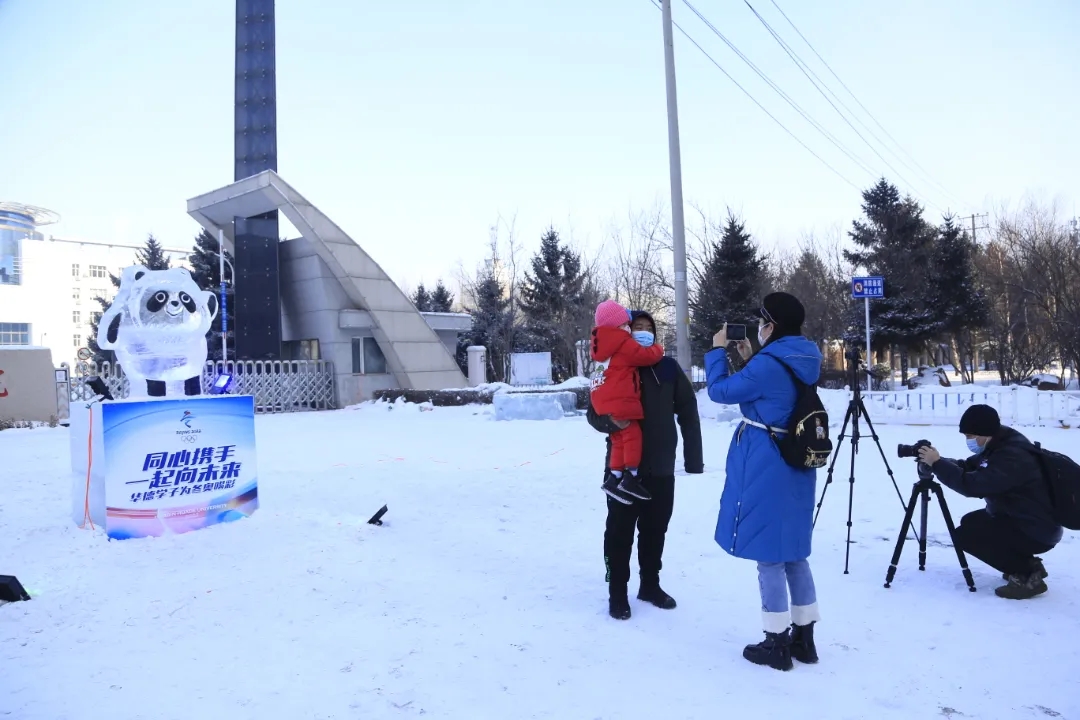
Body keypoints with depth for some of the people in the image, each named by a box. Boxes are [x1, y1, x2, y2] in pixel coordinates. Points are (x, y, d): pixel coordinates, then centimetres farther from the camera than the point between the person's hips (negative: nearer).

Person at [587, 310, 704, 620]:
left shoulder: (668, 368, 3)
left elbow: (688, 413, 4)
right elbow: (594, 412, -2)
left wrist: (693, 459, 1)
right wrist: (610, 420, -26)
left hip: (661, 467, 3)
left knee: (655, 529, 14)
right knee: (620, 531, 3)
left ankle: (650, 585, 31)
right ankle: (617, 593, 15)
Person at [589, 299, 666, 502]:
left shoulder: (604, 344, 18)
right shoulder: (624, 343, -10)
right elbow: (646, 356, -8)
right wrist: (657, 349, 11)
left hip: (606, 401, 9)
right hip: (619, 400, -9)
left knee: (620, 439, 13)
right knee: (632, 435, -5)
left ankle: (614, 477, 11)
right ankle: (630, 477, -7)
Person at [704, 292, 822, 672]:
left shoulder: (768, 363, -18)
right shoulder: (803, 362, 8)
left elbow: (720, 391, -9)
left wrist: (718, 350, 3)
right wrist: (749, 359, 15)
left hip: (764, 469, -8)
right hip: (796, 467, 9)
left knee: (768, 554, 2)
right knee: (792, 551, 16)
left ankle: (776, 644, 11)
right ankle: (803, 638, 24)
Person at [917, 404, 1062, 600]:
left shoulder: (1013, 456, -28)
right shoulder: (999, 446, 2)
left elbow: (971, 485, -35)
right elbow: (968, 468, 7)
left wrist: (937, 463, -27)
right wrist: (937, 461, -10)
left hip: (1038, 530, -10)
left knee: (965, 535, -15)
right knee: (970, 522, 18)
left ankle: (1026, 575, -6)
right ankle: (1027, 563, 18)